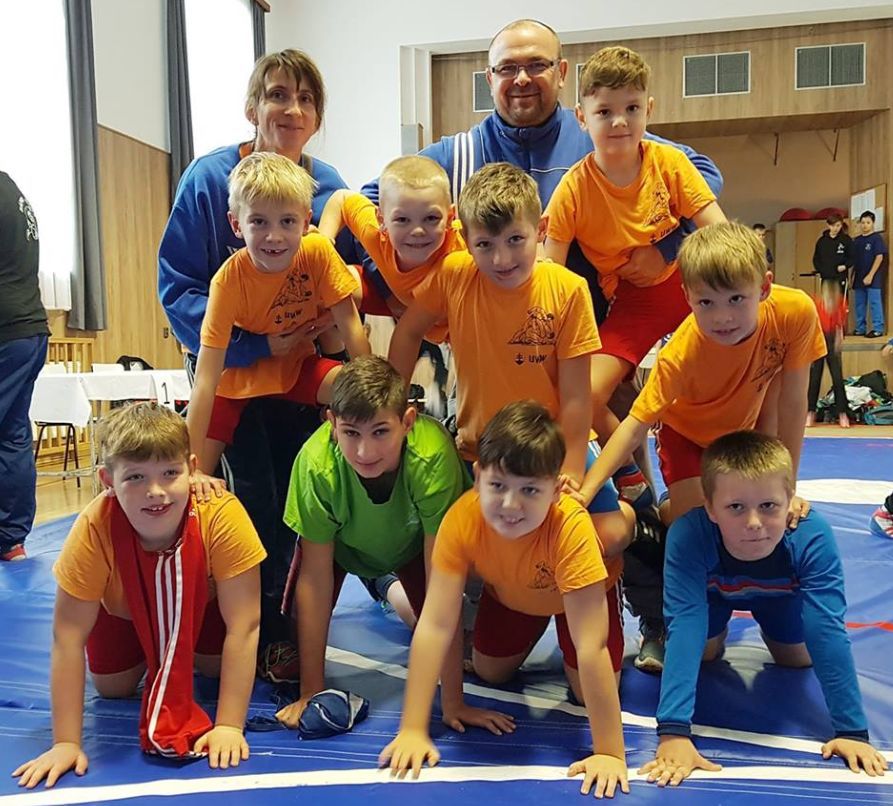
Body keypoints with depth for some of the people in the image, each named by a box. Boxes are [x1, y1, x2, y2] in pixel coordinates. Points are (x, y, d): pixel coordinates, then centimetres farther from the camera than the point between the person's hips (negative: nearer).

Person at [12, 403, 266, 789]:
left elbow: (242, 628, -34)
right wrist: (66, 743, -28)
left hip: (201, 601, 0)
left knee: (217, 667, -9)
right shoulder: (94, 529, -39)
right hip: (124, 607, 0)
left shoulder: (222, 516, -42)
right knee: (111, 688, -2)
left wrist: (229, 726, -34)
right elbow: (68, 637, -30)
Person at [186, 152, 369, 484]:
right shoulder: (229, 280, -27)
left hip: (296, 364, 2)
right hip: (239, 374, -2)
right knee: (198, 482, -13)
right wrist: (191, 466, -33)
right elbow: (205, 380, -30)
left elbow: (349, 323, -14)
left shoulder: (318, 252, -22)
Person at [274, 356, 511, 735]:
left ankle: (390, 585, 21)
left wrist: (453, 702, -33)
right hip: (341, 539, 0)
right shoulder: (316, 464, -39)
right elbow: (315, 577, -28)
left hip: (412, 538, 0)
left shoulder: (432, 457, -42)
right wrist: (311, 694, -24)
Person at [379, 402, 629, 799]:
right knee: (489, 672, 7)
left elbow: (591, 647, -43)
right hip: (509, 591, 3)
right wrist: (413, 730, -38)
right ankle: (535, 625, 33)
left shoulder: (570, 526, -46)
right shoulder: (462, 518, -38)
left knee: (587, 693, -8)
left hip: (576, 591, -2)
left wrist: (610, 752, -41)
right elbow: (434, 626, -37)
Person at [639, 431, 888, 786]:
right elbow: (685, 625, -48)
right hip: (714, 591, -1)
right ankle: (720, 630, 31)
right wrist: (673, 731, -53)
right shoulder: (688, 536, -45)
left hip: (779, 593, 1)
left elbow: (828, 631, -38)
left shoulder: (813, 537, -41)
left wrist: (852, 730, -38)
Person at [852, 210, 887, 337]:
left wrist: (870, 275, -15)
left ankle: (878, 329, -2)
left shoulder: (877, 238, -3)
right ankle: (860, 328, 15)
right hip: (859, 278, 6)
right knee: (859, 305, 8)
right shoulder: (856, 240, 13)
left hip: (872, 278, -6)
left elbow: (879, 257, -9)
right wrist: (853, 275, 7)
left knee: (874, 303, -5)